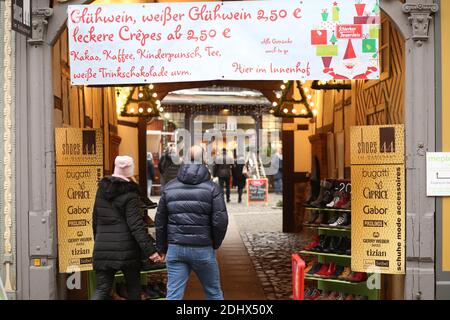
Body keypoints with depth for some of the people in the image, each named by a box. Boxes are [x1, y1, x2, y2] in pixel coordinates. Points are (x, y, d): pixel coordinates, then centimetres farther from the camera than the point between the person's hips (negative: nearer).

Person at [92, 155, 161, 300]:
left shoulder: (102, 190, 8)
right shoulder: (129, 194, -9)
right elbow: (136, 225, -17)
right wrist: (150, 249, -19)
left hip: (102, 249, 4)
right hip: (126, 249, -4)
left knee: (102, 289, 4)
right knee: (133, 286, 14)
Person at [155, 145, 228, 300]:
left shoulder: (169, 187, 5)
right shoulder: (212, 188, -5)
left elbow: (160, 221, 8)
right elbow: (220, 220, -11)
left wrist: (161, 248, 19)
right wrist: (215, 243, 6)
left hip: (175, 248, 2)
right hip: (203, 249, -2)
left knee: (173, 294, 4)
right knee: (214, 293, 14)